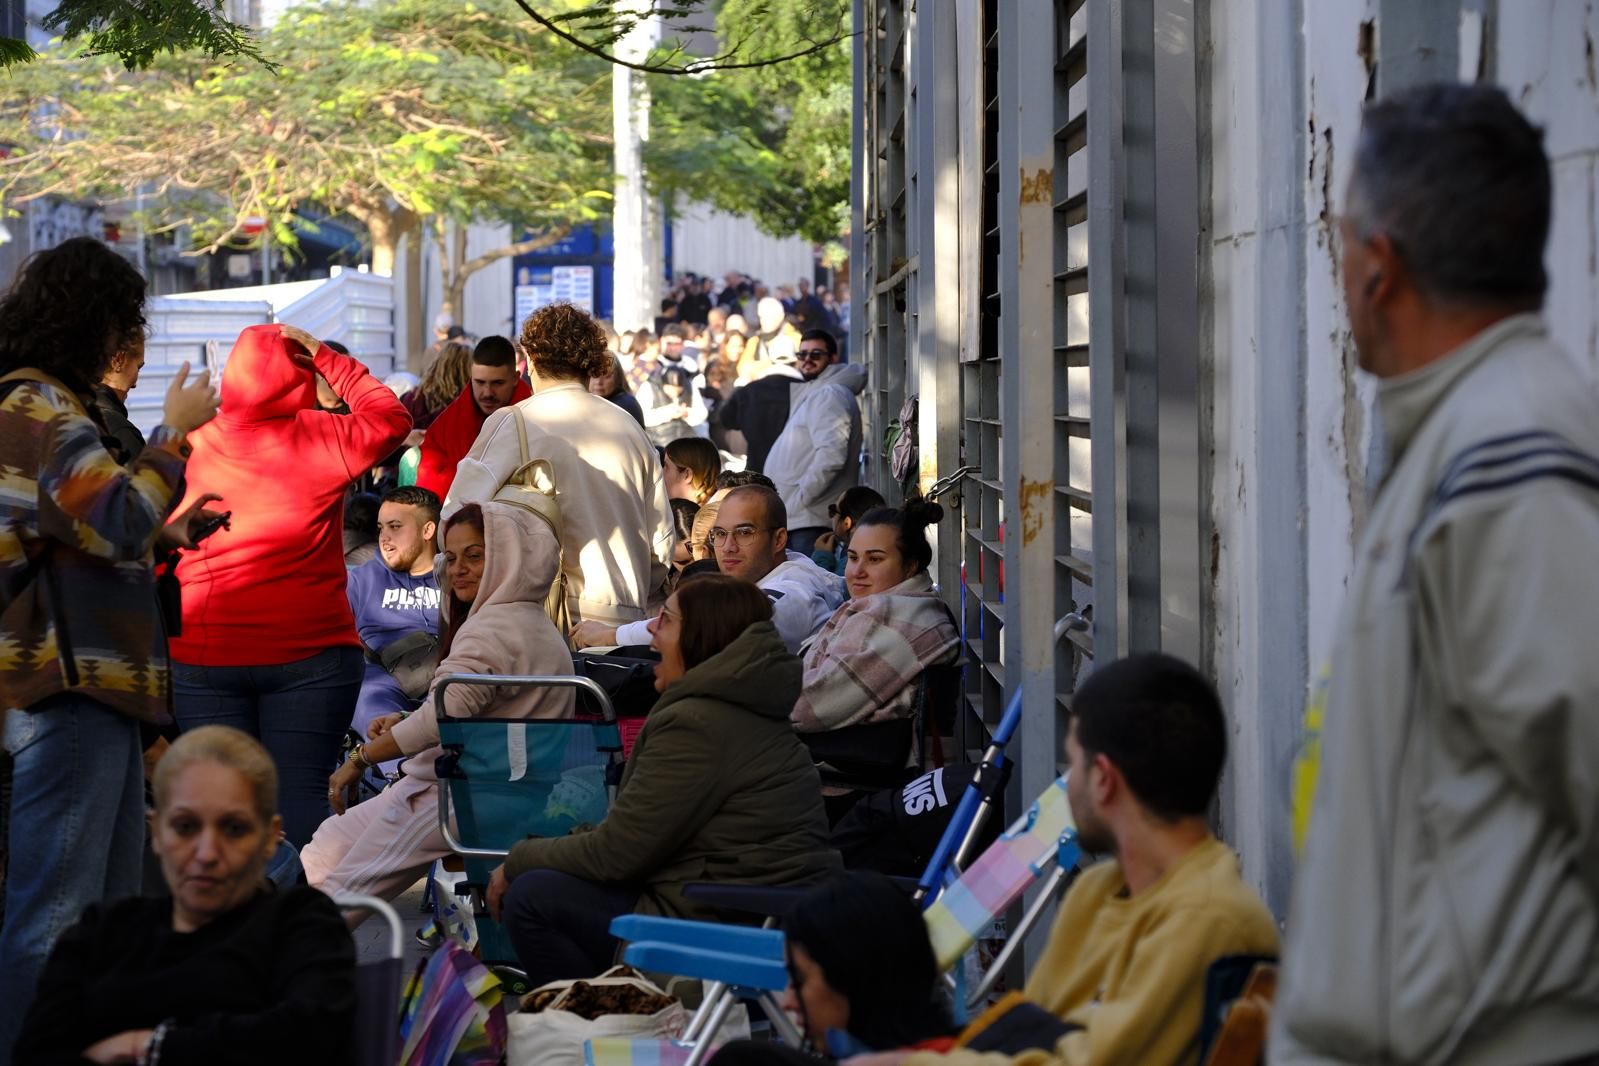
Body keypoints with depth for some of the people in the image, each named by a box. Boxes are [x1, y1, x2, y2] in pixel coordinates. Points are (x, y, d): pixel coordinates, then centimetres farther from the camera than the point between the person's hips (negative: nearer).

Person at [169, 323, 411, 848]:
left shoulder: (192, 444, 1)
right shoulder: (321, 439, -7)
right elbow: (391, 418, 10)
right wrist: (327, 358, 11)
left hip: (205, 655, 2)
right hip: (308, 653, -2)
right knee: (299, 793, 1)